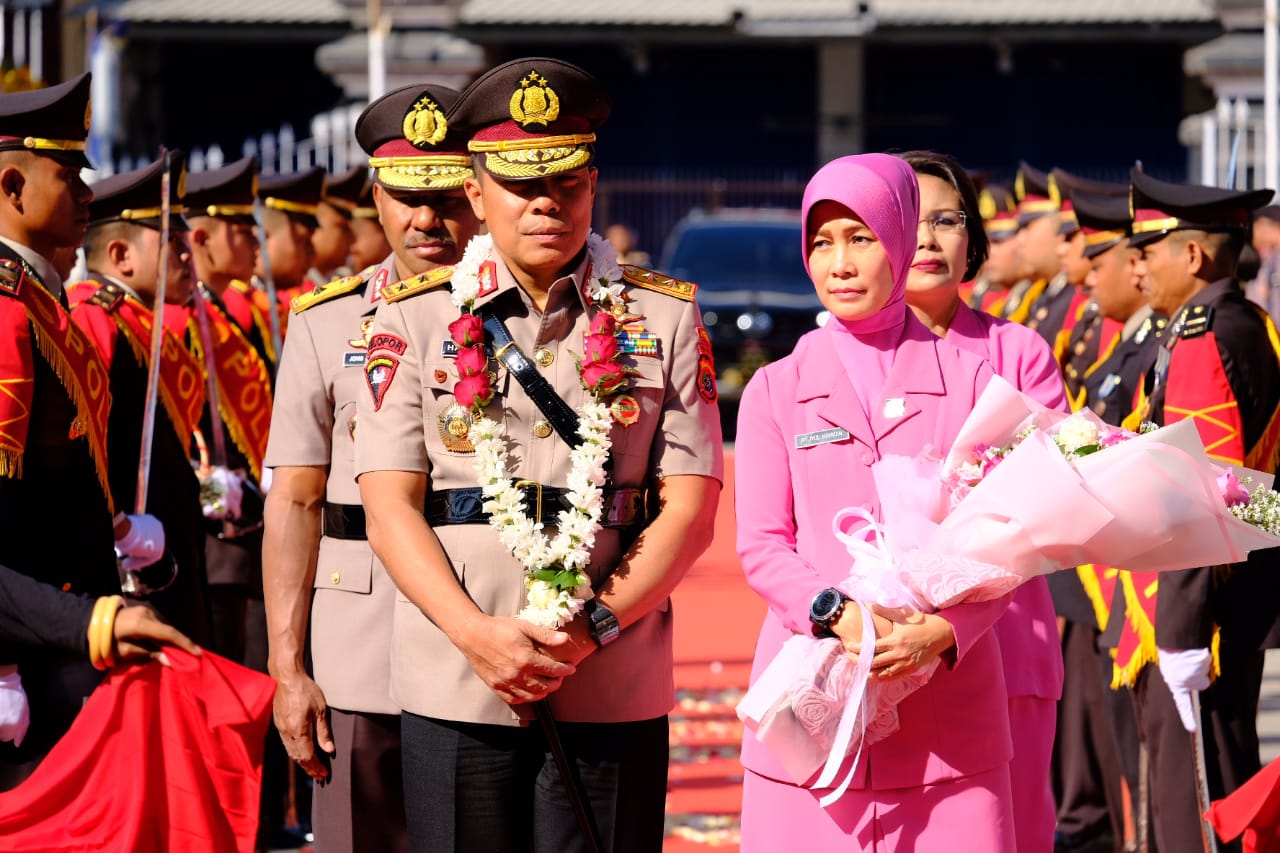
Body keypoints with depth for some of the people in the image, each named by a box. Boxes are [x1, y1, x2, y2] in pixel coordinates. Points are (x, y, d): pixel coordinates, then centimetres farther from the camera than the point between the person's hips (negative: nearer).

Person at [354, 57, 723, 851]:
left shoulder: (666, 319, 6)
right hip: (454, 689, 0)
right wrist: (477, 634, -14)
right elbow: (389, 504, 0)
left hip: (615, 691, 0)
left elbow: (690, 510, 1)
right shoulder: (415, 317, 6)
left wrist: (591, 629, -12)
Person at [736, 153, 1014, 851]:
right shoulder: (775, 390, 10)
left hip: (949, 710, 0)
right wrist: (836, 613, -15)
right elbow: (761, 544, 4)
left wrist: (941, 631, -14)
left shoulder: (967, 381, 9)